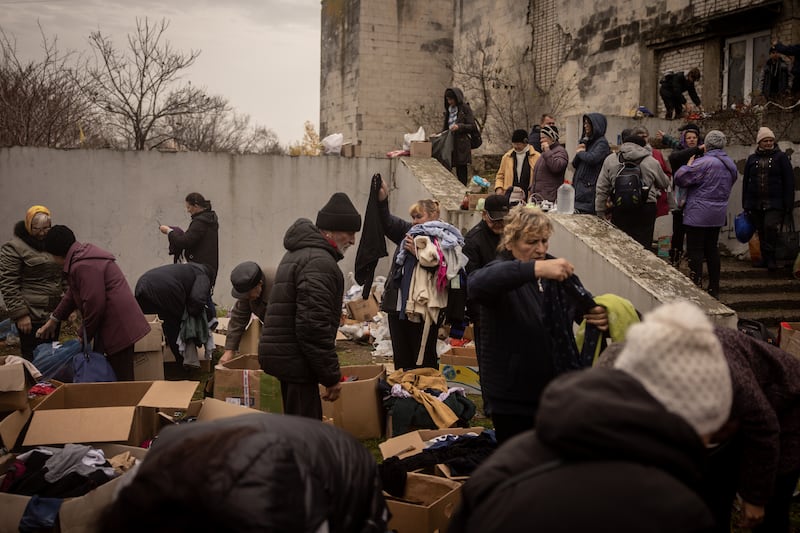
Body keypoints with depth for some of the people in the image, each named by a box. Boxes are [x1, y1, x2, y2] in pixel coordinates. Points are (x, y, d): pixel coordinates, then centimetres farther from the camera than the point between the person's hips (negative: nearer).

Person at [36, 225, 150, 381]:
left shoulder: (83, 266, -18)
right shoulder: (82, 257, 17)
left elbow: (94, 304, -21)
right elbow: (72, 293, 29)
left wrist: (84, 336, -6)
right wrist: (53, 320, 33)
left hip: (118, 327, -10)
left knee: (122, 379, -6)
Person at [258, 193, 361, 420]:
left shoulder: (299, 253, 17)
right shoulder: (319, 262, -17)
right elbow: (314, 325, -24)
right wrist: (331, 375, -17)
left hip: (281, 355, 11)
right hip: (295, 360, -11)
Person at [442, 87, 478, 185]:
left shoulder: (465, 109, -2)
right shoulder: (449, 110, 17)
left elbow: (473, 127, -7)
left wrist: (459, 127, -20)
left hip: (461, 145, -6)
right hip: (450, 144, 6)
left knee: (461, 171, -6)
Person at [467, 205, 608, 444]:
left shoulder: (557, 271, 5)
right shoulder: (503, 275, -14)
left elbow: (586, 307, 13)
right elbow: (476, 285, -37)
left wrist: (600, 316, -12)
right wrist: (535, 269, -46)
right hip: (514, 399, -5)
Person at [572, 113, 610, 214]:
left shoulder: (602, 143, -6)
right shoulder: (587, 141, 19)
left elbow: (592, 158, -24)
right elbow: (574, 164, 19)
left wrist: (580, 152, -4)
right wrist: (580, 150, 0)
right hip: (579, 186, 8)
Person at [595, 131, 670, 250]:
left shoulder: (610, 160, 4)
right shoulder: (652, 162, 0)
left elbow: (601, 190, 5)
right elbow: (665, 184, 15)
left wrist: (601, 213, 13)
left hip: (619, 210, 1)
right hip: (645, 212, -1)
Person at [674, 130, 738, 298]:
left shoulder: (704, 162, -17)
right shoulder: (730, 164, 10)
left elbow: (680, 178, -16)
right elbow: (733, 179, 24)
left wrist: (689, 164, 0)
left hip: (698, 215, -8)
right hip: (718, 215, 8)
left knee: (695, 251, -4)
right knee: (712, 249, 15)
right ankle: (714, 289, 20)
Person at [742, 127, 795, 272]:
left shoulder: (781, 157, 3)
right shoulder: (752, 159, 12)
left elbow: (789, 182, 1)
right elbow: (746, 182, 14)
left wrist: (789, 204, -5)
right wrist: (745, 204, 9)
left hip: (774, 203, -3)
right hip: (755, 204, 3)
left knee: (770, 226, -21)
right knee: (761, 232, 8)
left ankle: (770, 256, -7)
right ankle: (765, 258, 19)